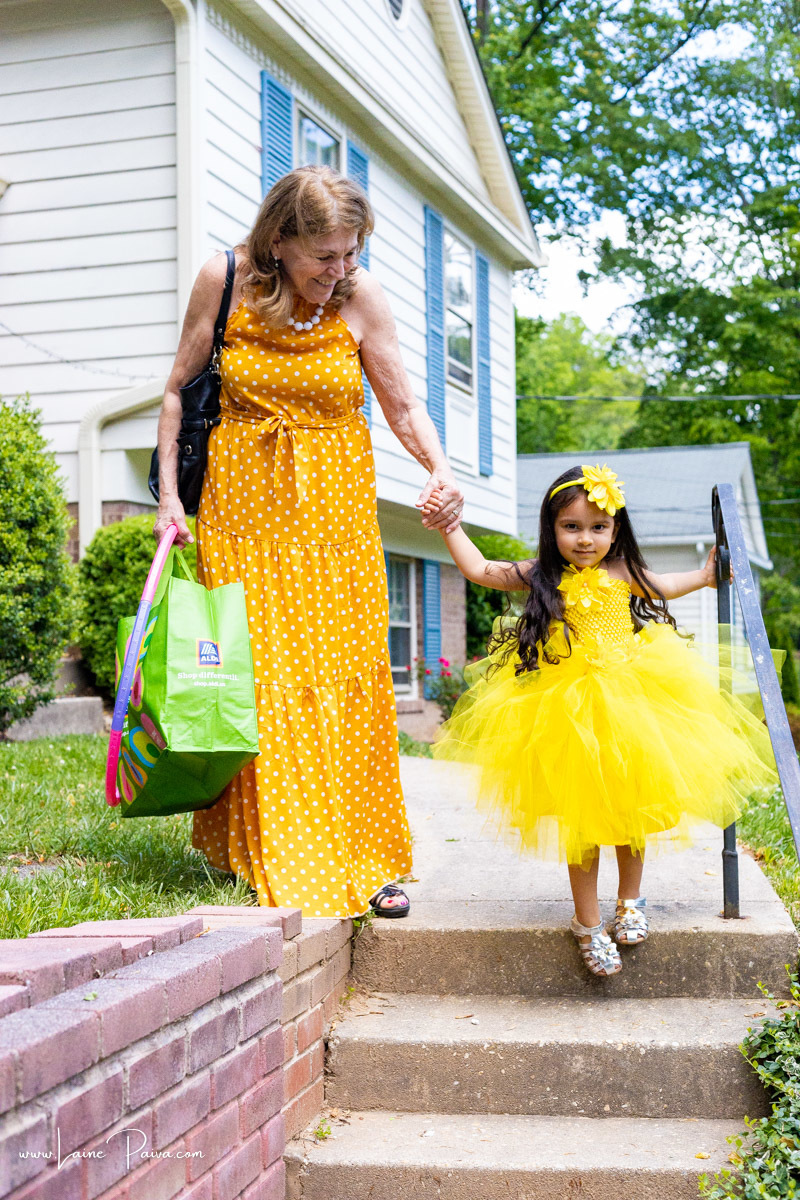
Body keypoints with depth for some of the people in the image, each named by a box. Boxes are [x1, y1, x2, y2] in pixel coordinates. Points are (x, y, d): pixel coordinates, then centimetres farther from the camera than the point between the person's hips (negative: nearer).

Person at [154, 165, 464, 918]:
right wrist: (169, 495, -2)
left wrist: (440, 469, -19)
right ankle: (273, 860, 8)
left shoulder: (360, 297, -6)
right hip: (241, 500, 0)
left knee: (347, 677, -2)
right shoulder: (224, 282, -6)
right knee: (255, 675, -3)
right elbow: (179, 391, 4)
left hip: (334, 502, 0)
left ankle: (364, 859, 8)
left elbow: (404, 408, 0)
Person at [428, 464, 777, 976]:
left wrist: (706, 575, 31)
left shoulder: (623, 574, 5)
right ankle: (588, 921, 12)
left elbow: (662, 588, 26)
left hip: (627, 700, 2)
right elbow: (479, 570, 8)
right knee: (581, 816, -2)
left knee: (630, 807, 9)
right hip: (566, 712, -2)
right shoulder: (542, 578, 0)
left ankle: (630, 901, 30)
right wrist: (450, 527, 6)